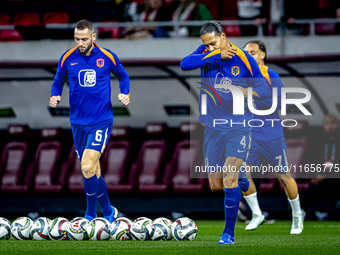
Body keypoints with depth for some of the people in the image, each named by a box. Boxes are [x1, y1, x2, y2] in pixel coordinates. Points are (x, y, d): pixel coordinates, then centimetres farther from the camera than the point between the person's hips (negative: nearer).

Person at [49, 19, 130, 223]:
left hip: (101, 120, -3)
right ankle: (109, 212, 25)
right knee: (93, 171, 9)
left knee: (88, 167, -17)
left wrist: (125, 94, -4)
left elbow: (123, 76, 13)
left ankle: (91, 215, -3)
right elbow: (58, 82, 14)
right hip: (78, 121, 3)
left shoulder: (107, 57, -4)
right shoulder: (67, 59, 0)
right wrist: (55, 96, -6)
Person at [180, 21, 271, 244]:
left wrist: (247, 92, -22)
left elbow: (265, 90, -2)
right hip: (213, 128, 4)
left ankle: (229, 233, -7)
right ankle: (241, 183, 44)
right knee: (216, 185, 9)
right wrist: (216, 55, -26)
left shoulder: (245, 59, -7)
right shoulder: (206, 54, -1)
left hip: (239, 127, -4)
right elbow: (185, 64, -21)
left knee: (229, 179, -17)